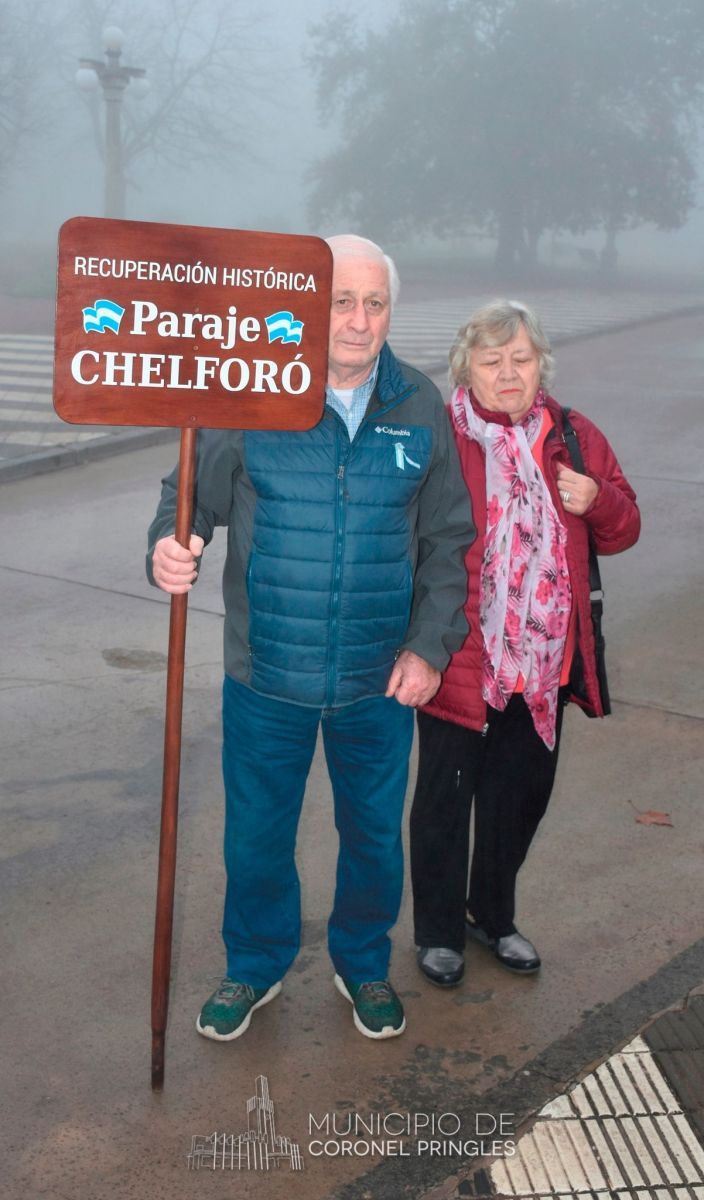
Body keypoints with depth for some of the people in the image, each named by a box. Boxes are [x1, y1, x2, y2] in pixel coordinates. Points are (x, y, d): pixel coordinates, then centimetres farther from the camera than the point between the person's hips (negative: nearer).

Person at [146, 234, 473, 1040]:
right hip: (266, 679, -1)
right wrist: (170, 548, -25)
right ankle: (255, 968, 41)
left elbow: (446, 542, 4)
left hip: (380, 682, 1)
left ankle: (363, 964, 44)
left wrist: (430, 645, -4)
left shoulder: (421, 409, -3)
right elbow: (194, 497, -2)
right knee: (256, 837, 14)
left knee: (374, 835, 17)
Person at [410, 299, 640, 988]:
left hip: (545, 663, 5)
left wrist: (598, 501, -10)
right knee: (445, 797, 10)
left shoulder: (575, 438, 4)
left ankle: (493, 914, 42)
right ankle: (439, 930, 31)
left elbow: (623, 531, 13)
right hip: (458, 663, -5)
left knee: (521, 795, 19)